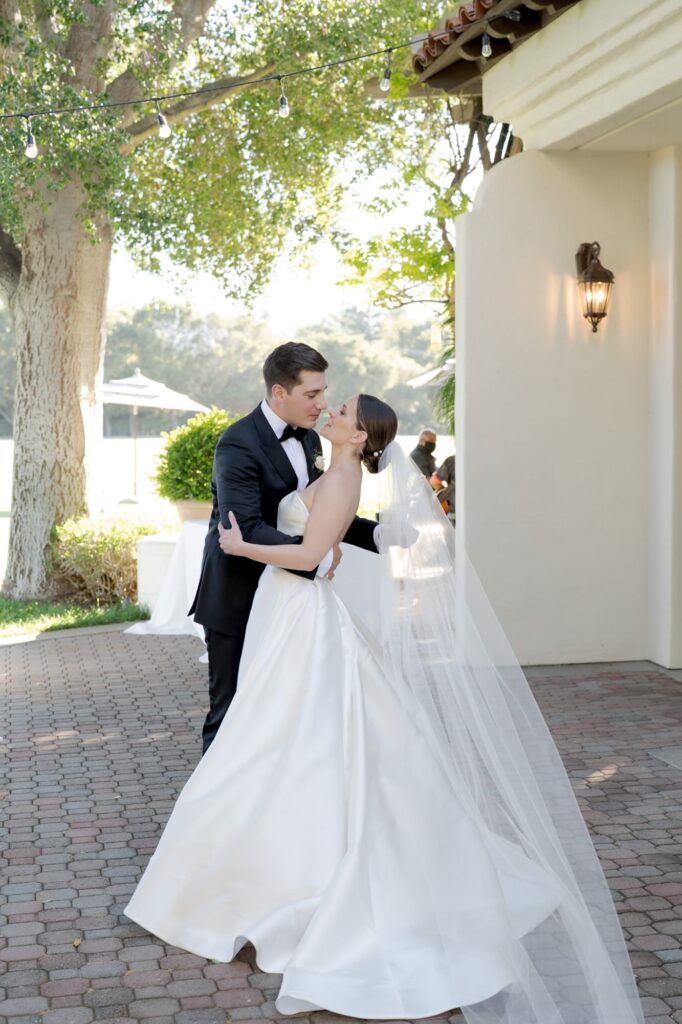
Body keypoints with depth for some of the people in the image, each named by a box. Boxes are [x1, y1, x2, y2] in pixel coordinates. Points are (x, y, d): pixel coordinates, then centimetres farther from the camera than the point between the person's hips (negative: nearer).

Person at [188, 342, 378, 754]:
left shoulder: (309, 439, 6)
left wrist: (375, 534, -3)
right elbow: (245, 529, -31)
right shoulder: (239, 445, -21)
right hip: (236, 600, -8)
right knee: (231, 713, 2)